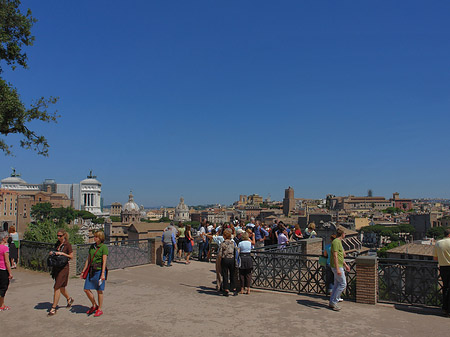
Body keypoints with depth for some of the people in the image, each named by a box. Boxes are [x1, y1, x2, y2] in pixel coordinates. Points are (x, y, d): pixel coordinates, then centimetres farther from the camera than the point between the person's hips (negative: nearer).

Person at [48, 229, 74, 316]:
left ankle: (53, 308, -3)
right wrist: (52, 253, 1)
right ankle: (69, 299, 40)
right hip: (56, 267, 7)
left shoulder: (67, 245, -10)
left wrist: (62, 253, -20)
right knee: (61, 287, 16)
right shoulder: (57, 243, 9)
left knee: (57, 287, -9)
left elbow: (71, 257, -10)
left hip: (63, 267, -7)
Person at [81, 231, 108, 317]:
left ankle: (99, 309, 16)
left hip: (99, 270, -7)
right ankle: (94, 305, 25)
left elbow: (104, 261, -13)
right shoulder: (92, 246, 11)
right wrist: (83, 271, 15)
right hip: (91, 270, 7)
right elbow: (88, 259, 16)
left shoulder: (104, 247, -9)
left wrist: (103, 274, -19)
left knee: (99, 290, 2)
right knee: (86, 289, 5)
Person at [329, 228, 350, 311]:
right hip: (337, 266, -10)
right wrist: (337, 269, -27)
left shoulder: (339, 242, 16)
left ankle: (332, 303, 16)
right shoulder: (336, 242, -17)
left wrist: (345, 265, 27)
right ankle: (334, 302, -1)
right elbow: (335, 256, -23)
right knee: (343, 283, -6)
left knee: (337, 284, 11)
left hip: (339, 266, 10)